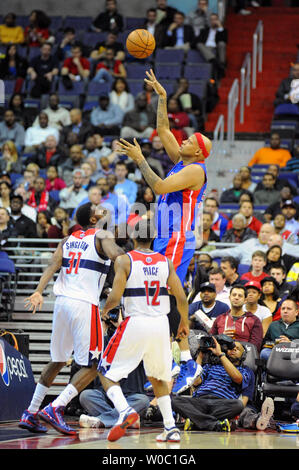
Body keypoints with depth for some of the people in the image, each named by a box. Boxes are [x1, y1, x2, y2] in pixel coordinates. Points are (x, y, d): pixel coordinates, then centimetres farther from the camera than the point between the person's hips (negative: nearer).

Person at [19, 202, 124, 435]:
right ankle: (55, 409, -13)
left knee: (57, 361, 19)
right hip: (85, 304, -7)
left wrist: (39, 292, -10)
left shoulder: (68, 240, 18)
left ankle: (30, 413, 17)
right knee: (92, 366, 0)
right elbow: (116, 255, -21)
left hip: (62, 301, 7)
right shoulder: (102, 236, 1)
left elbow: (53, 264, 2)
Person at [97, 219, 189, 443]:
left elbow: (115, 297, -12)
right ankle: (171, 428, 14)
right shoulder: (166, 262, 5)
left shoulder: (125, 260, -5)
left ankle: (124, 410, -19)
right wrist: (184, 323, 21)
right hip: (160, 323, 4)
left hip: (135, 323, -4)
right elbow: (182, 298, 3)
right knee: (158, 377, 23)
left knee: (106, 372, 7)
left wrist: (105, 309, 10)